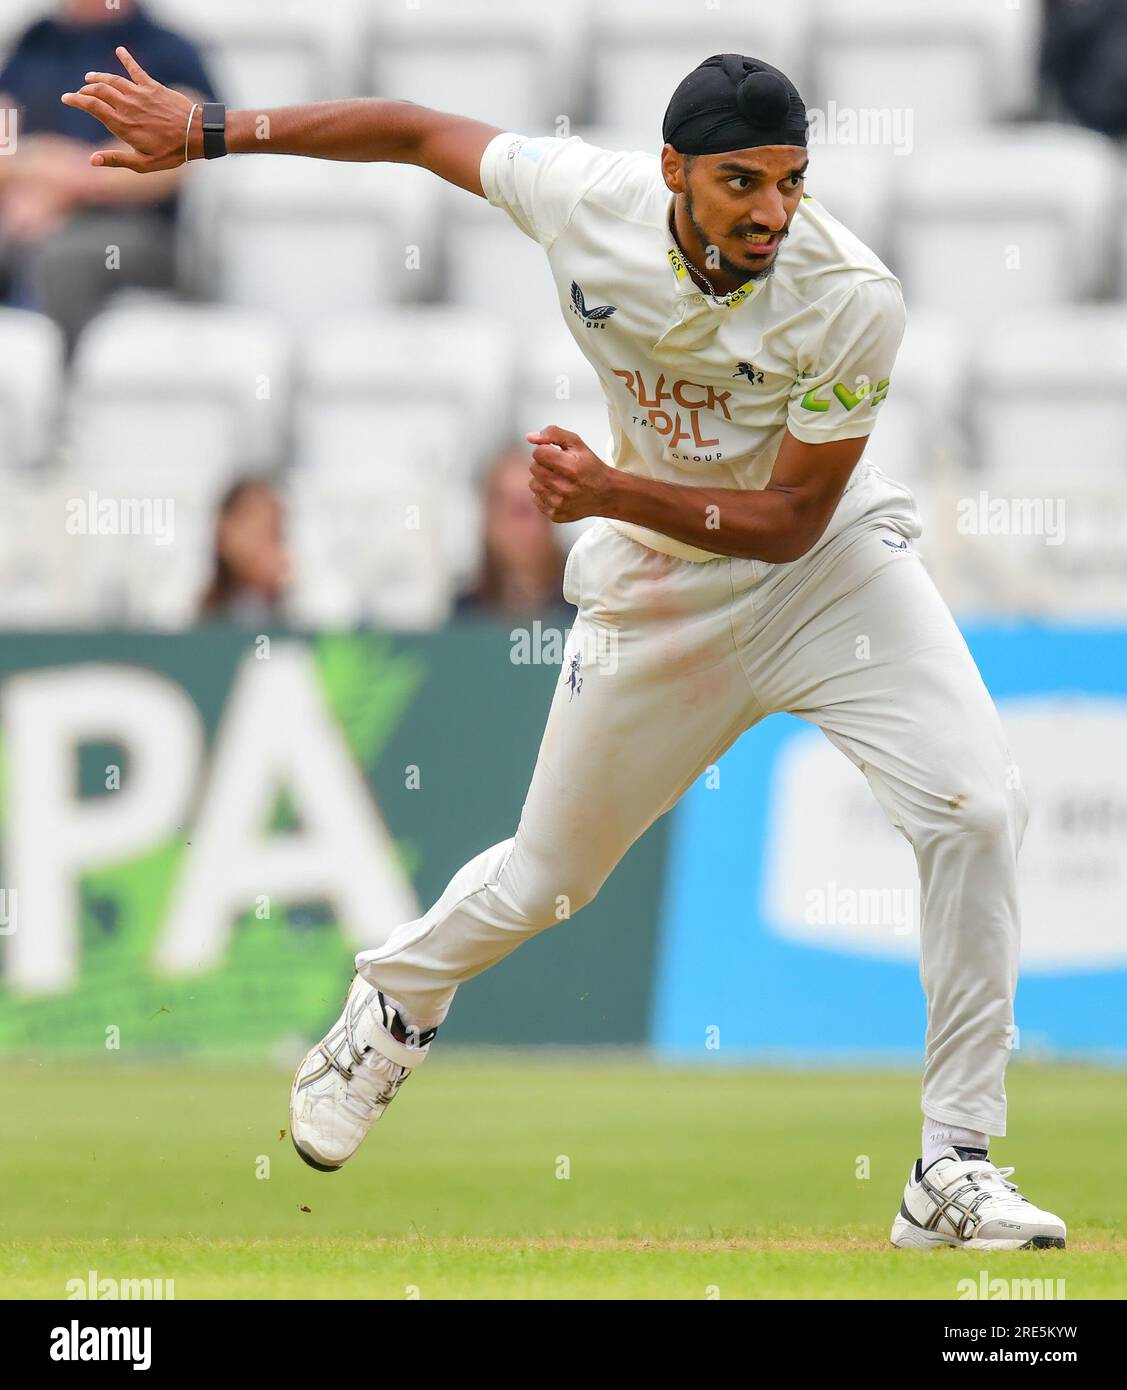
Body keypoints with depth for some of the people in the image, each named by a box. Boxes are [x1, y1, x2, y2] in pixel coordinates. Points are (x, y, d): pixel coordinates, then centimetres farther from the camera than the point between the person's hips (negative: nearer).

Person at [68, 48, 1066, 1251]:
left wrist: (611, 492, -33)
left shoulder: (851, 299, -28)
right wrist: (203, 133, -1)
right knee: (544, 881, 13)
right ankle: (391, 1007, 47)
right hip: (658, 595, 2)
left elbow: (792, 520, -21)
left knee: (976, 811, -23)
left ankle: (953, 1172, -15)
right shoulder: (585, 201, -21)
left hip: (831, 567, -2)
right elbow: (417, 132, -4)